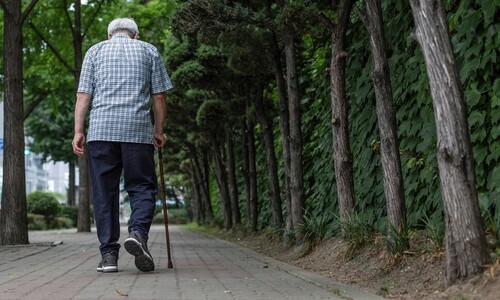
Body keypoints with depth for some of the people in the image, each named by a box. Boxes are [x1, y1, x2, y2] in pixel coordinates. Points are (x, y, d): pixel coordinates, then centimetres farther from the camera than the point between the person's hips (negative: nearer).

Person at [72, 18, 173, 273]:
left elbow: (83, 94, 7)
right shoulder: (149, 51, 16)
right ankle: (138, 231, -21)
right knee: (142, 187, 5)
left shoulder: (95, 51, 17)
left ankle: (108, 254, 0)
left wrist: (78, 131, 5)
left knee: (104, 192, 4)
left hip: (101, 129, 1)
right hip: (139, 130, -1)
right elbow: (159, 96, 9)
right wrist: (159, 131, 16)